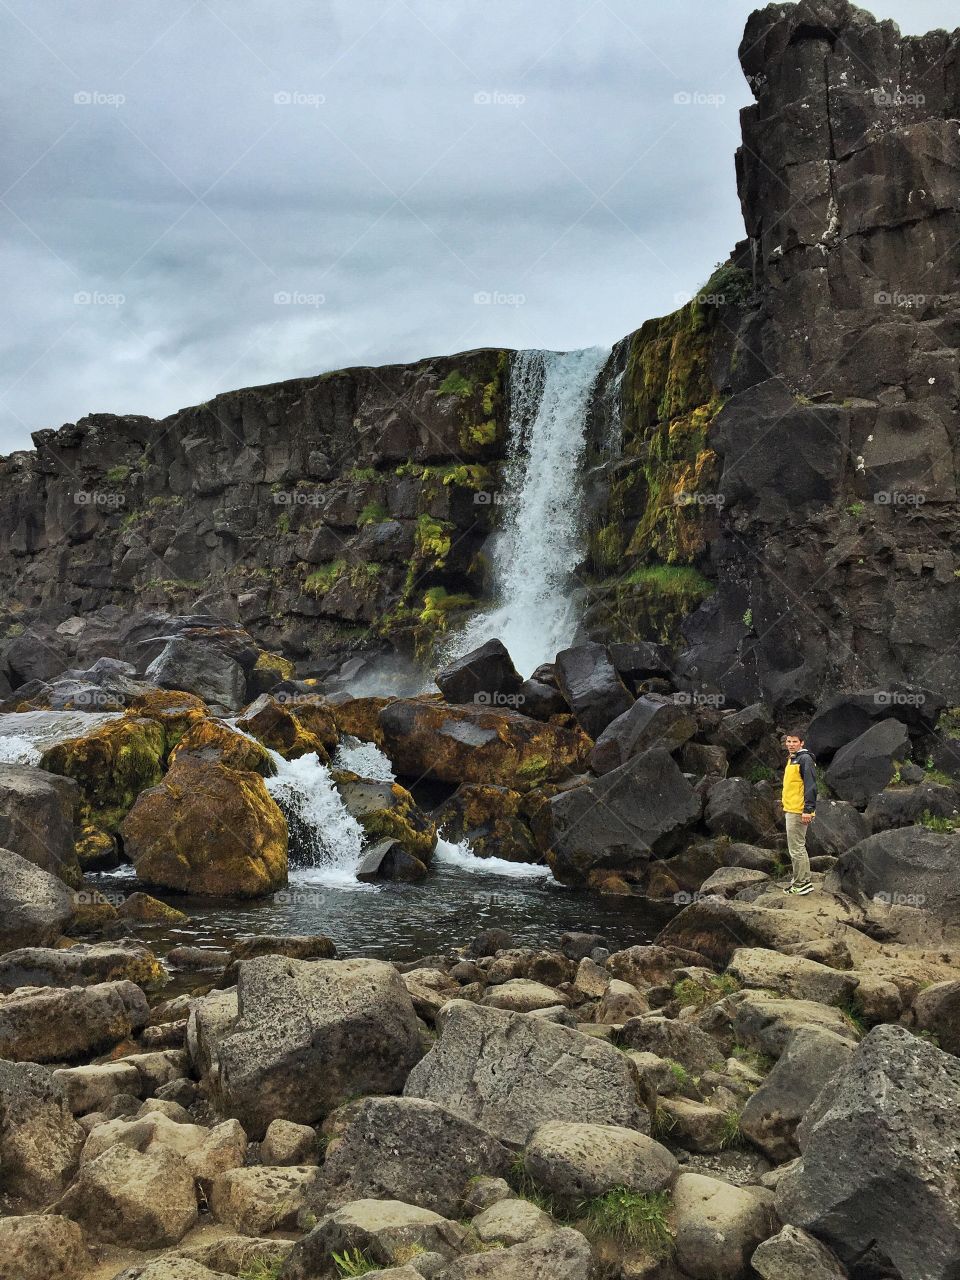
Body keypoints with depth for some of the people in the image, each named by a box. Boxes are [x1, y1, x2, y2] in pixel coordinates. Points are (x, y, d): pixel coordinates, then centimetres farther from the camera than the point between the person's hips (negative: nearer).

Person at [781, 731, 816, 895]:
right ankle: (799, 881, 22)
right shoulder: (792, 759, 18)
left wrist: (808, 810, -24)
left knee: (796, 848, -7)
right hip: (790, 810, 11)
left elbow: (811, 785, -20)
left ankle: (803, 883, -2)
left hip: (798, 812, -11)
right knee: (796, 848, 15)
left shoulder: (804, 759, -13)